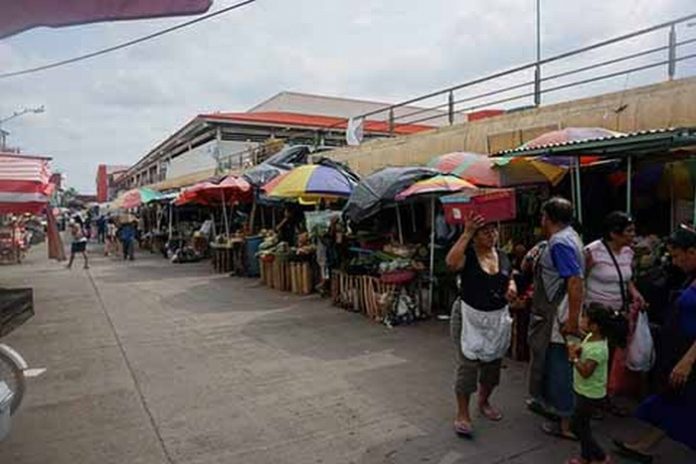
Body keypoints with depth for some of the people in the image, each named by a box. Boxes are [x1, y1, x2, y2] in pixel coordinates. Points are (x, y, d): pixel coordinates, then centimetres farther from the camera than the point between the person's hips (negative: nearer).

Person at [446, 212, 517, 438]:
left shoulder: (502, 256, 6)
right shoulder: (467, 255, -12)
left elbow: (510, 278, 21)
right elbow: (451, 262, -35)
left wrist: (512, 287, -3)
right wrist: (466, 233, -35)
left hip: (498, 318, 6)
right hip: (470, 318, -6)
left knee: (493, 364, 17)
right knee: (467, 366, -5)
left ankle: (484, 402, 40)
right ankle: (462, 414, 7)